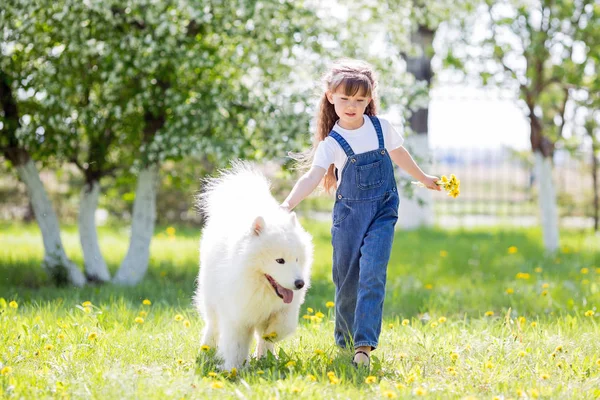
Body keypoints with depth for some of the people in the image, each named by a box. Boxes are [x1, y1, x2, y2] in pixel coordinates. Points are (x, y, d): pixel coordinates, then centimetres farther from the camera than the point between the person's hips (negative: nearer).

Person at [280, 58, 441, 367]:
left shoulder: (381, 128, 0)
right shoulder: (332, 142, -9)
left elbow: (398, 155, 19)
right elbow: (313, 176, -20)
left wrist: (424, 178, 34)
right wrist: (287, 205, -36)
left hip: (382, 212, 1)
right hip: (349, 213, -1)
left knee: (372, 275, -15)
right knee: (346, 280, 6)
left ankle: (364, 345, -19)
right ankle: (344, 339, 26)